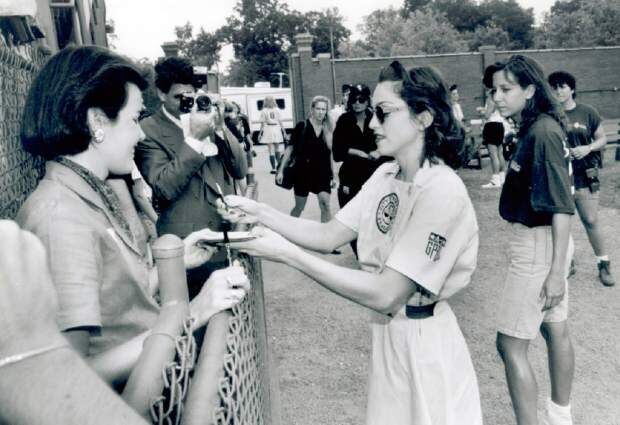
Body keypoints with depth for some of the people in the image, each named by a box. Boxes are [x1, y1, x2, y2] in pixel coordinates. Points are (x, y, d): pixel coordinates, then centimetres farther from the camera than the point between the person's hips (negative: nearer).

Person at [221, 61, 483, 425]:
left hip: (423, 343, -8)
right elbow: (329, 236, 1)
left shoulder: (441, 191, -25)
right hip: (387, 333, 8)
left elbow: (385, 294, -28)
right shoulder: (385, 175, 2)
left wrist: (287, 254, -29)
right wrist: (261, 213, -11)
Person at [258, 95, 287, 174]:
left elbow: (262, 124, -5)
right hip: (277, 129, 2)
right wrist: (284, 131, 7)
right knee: (277, 149, 17)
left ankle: (273, 168, -2)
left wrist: (260, 133, 1)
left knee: (271, 151, 0)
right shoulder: (277, 110, 3)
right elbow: (280, 121, 2)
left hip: (268, 130, -2)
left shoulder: (264, 111, -4)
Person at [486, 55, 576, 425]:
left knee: (511, 343, -1)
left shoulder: (542, 133, -21)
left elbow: (562, 207, -23)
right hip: (542, 241, 10)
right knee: (555, 330, 21)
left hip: (538, 245, -10)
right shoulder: (535, 128, 5)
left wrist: (557, 270, -23)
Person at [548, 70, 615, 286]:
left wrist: (589, 148, -12)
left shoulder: (587, 112, 0)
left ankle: (604, 264, 18)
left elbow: (602, 139, 7)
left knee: (591, 221, 1)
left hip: (584, 177, -1)